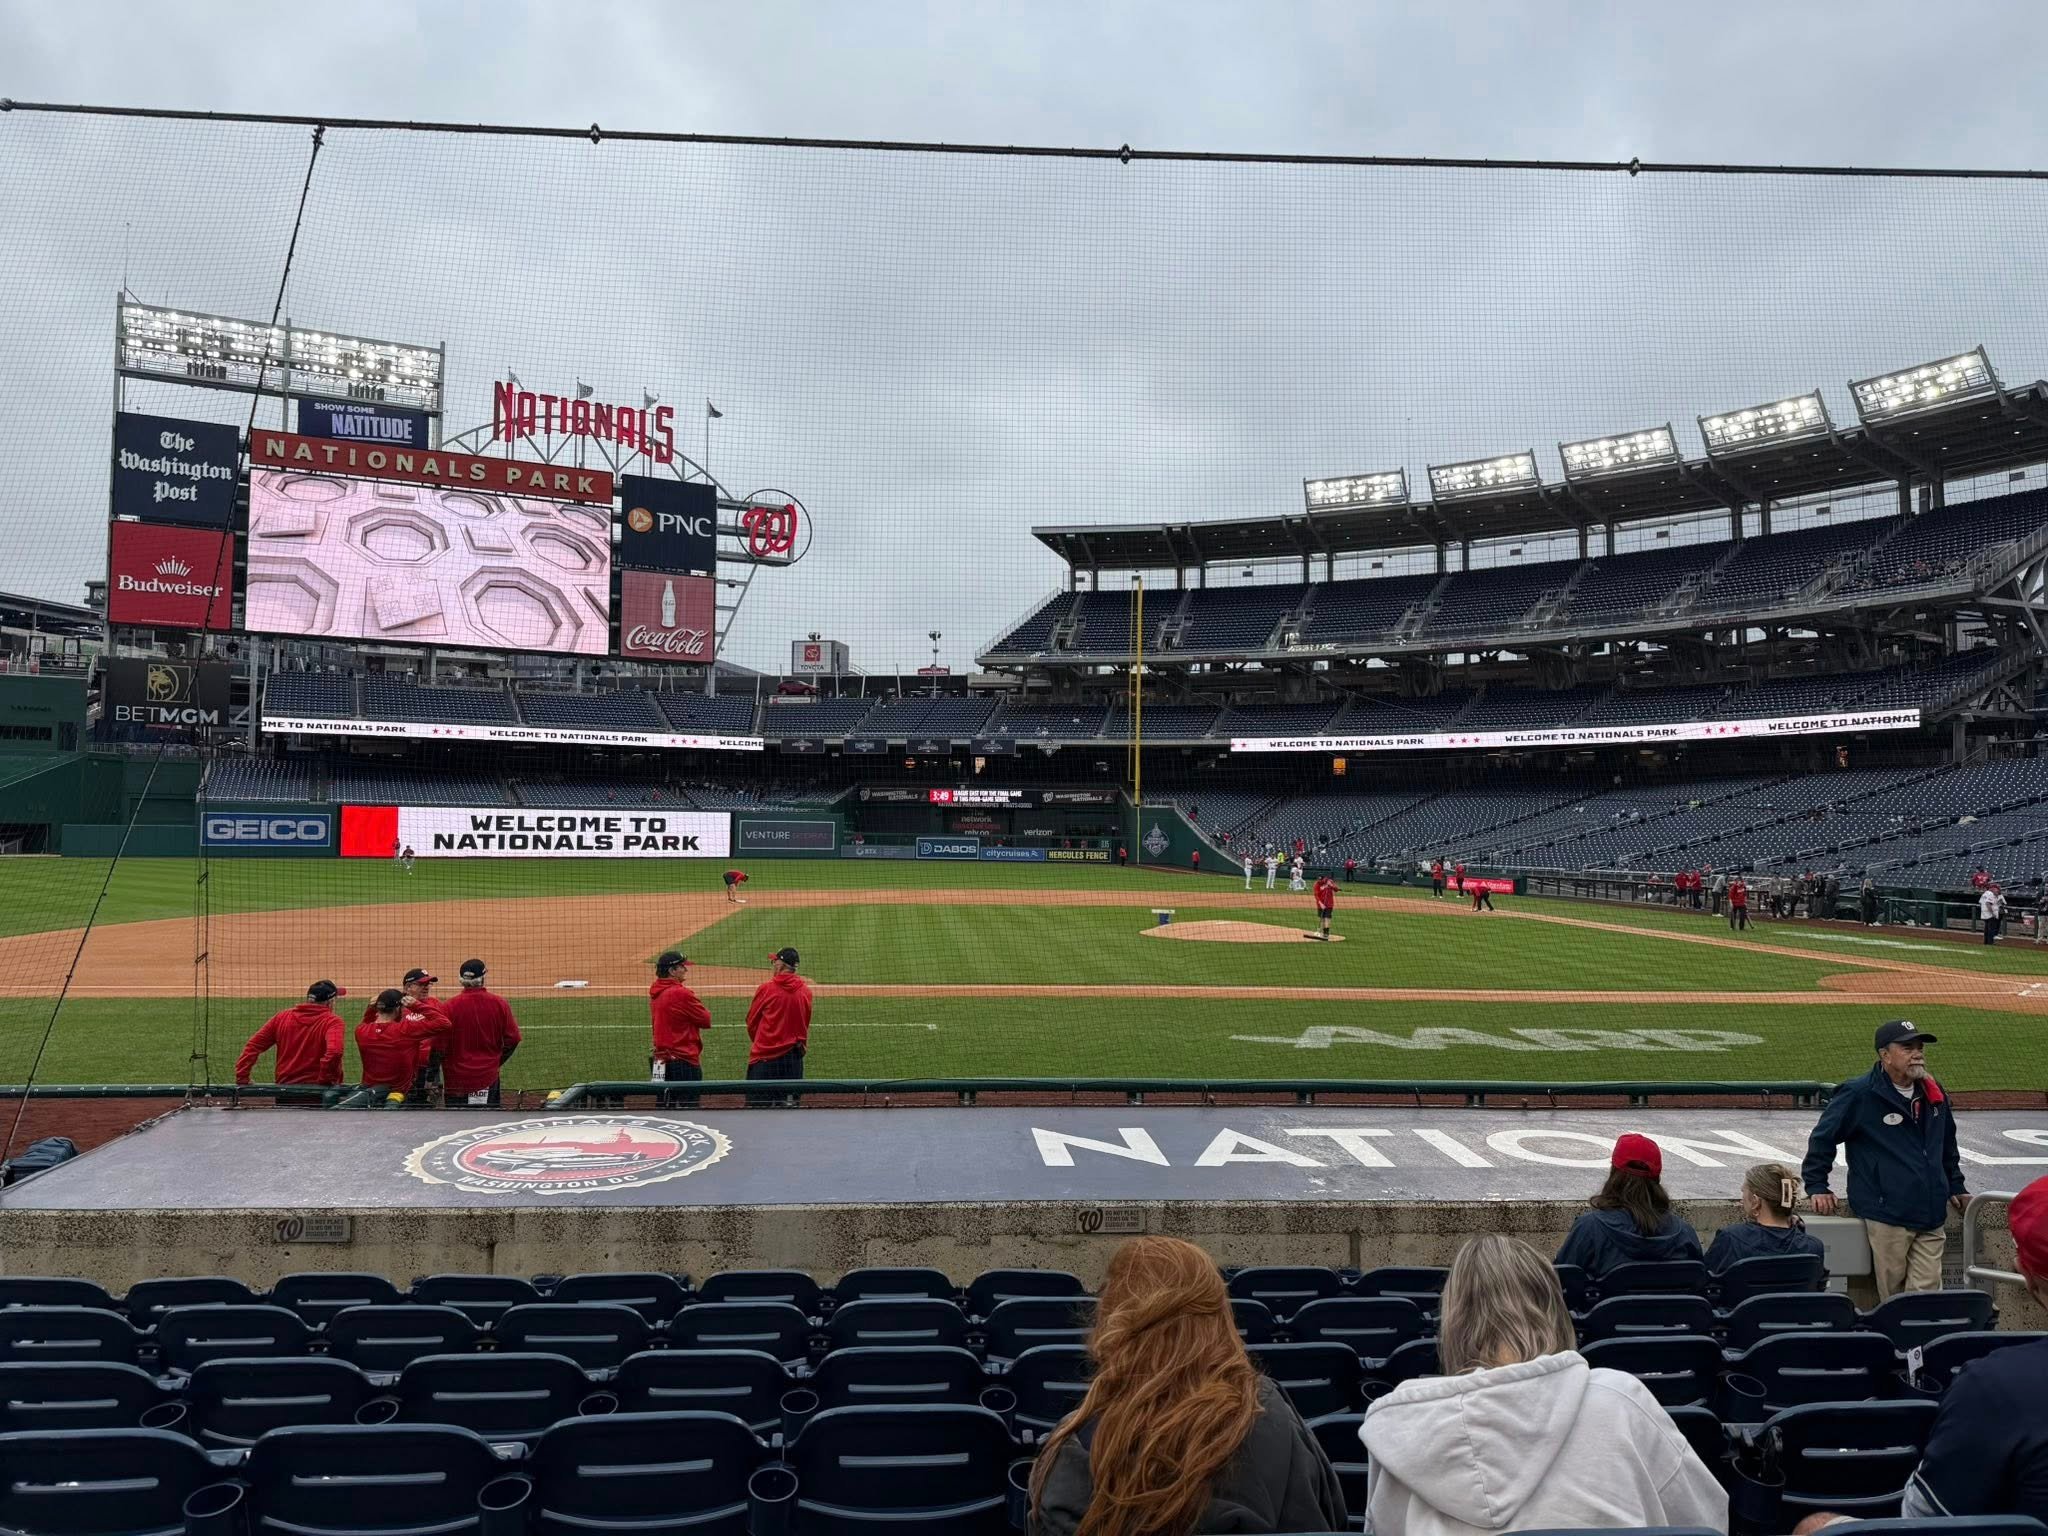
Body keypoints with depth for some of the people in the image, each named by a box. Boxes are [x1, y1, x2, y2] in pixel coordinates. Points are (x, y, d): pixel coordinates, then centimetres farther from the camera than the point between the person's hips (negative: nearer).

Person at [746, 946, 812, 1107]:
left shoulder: (766, 988, -8)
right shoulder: (805, 991, 2)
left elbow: (751, 1021, 3)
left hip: (765, 1057, -4)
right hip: (794, 1056, 4)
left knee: (756, 1105, -2)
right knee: (792, 1103, 9)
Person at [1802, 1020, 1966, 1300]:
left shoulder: (1934, 1093, 13)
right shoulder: (1859, 1094, -8)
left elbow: (1948, 1144, 29)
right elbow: (1822, 1137, -2)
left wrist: (1955, 1187, 28)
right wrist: (1817, 1187, -4)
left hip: (1932, 1217, 5)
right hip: (1886, 1216, -5)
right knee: (1893, 1297, 0)